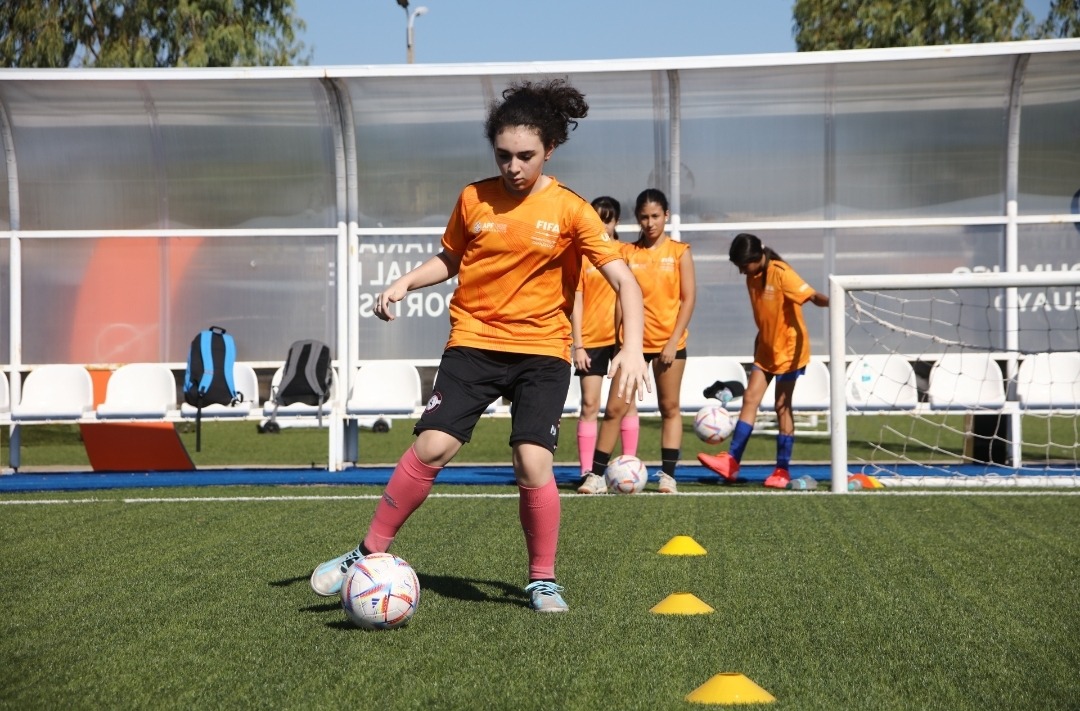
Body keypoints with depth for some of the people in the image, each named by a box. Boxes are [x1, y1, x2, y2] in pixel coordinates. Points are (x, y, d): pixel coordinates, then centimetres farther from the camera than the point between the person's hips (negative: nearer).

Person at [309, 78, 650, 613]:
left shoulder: (570, 210, -6)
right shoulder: (474, 199, 2)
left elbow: (623, 279, -9)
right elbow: (449, 258, 18)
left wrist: (632, 348, -22)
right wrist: (405, 283, -1)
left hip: (542, 351, -1)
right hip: (473, 342, 2)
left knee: (534, 461, -15)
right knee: (433, 445, -13)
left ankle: (543, 580, 6)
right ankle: (370, 554, 2)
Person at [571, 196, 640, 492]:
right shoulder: (582, 256, 3)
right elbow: (576, 302, 1)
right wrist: (577, 345, -5)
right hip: (590, 340, -1)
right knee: (589, 404, -2)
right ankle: (588, 474, -2)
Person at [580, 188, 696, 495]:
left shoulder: (679, 252, 1)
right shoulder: (628, 253, 5)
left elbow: (688, 298, -3)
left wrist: (673, 341, -10)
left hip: (668, 342, -1)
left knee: (670, 408, 5)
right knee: (615, 408, -1)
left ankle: (668, 475, 9)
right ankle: (595, 473, 3)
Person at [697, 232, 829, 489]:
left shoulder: (781, 274, -19)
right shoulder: (752, 277, 4)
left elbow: (812, 295, -32)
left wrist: (830, 301, -52)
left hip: (789, 349, -7)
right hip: (766, 349, 7)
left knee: (782, 406, -2)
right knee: (750, 399, 1)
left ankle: (783, 469, 6)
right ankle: (731, 461, 0)